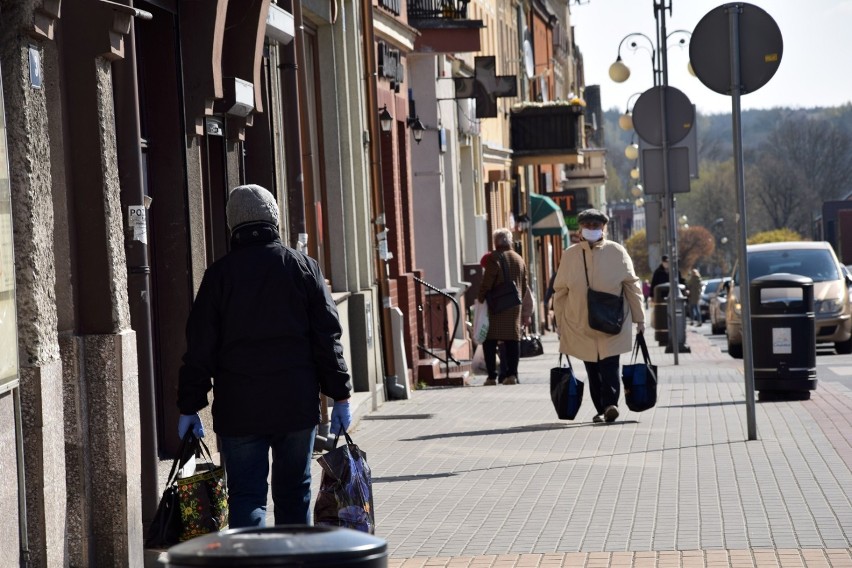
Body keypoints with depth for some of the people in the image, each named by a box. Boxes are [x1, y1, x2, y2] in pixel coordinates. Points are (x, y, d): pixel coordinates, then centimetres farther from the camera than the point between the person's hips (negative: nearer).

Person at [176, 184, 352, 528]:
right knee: (294, 493, 13)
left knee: (246, 497, -1)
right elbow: (327, 336, 2)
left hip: (239, 409, -2)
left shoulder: (219, 273, 0)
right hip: (297, 405, 2)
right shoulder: (303, 267, 4)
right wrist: (339, 396, 6)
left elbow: (200, 347, 0)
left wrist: (189, 407, 4)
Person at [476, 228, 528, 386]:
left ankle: (492, 376, -4)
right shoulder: (519, 259, 12)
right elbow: (524, 286, 16)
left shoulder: (494, 258, -8)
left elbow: (486, 283, -13)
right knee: (512, 339, 7)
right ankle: (512, 374, 2)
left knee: (490, 341, 0)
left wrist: (480, 299, -2)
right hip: (514, 307, 5)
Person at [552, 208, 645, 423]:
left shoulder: (617, 252, 2)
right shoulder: (570, 255, 6)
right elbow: (560, 292, 10)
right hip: (581, 325, 2)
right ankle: (601, 410, 13)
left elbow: (632, 286, 7)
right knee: (593, 371, 5)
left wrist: (639, 319, 6)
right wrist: (561, 324, 9)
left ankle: (610, 405, -20)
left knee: (609, 366, -14)